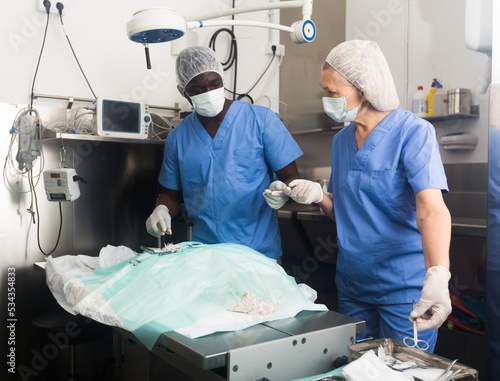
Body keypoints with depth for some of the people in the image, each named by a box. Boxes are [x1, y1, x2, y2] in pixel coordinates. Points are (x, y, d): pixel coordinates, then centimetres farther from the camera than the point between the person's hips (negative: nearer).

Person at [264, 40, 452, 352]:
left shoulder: (413, 132, -13)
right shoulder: (342, 140, 9)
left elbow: (432, 210, -26)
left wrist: (438, 278, -41)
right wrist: (319, 196, -5)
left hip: (405, 288, -6)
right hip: (353, 284, 6)